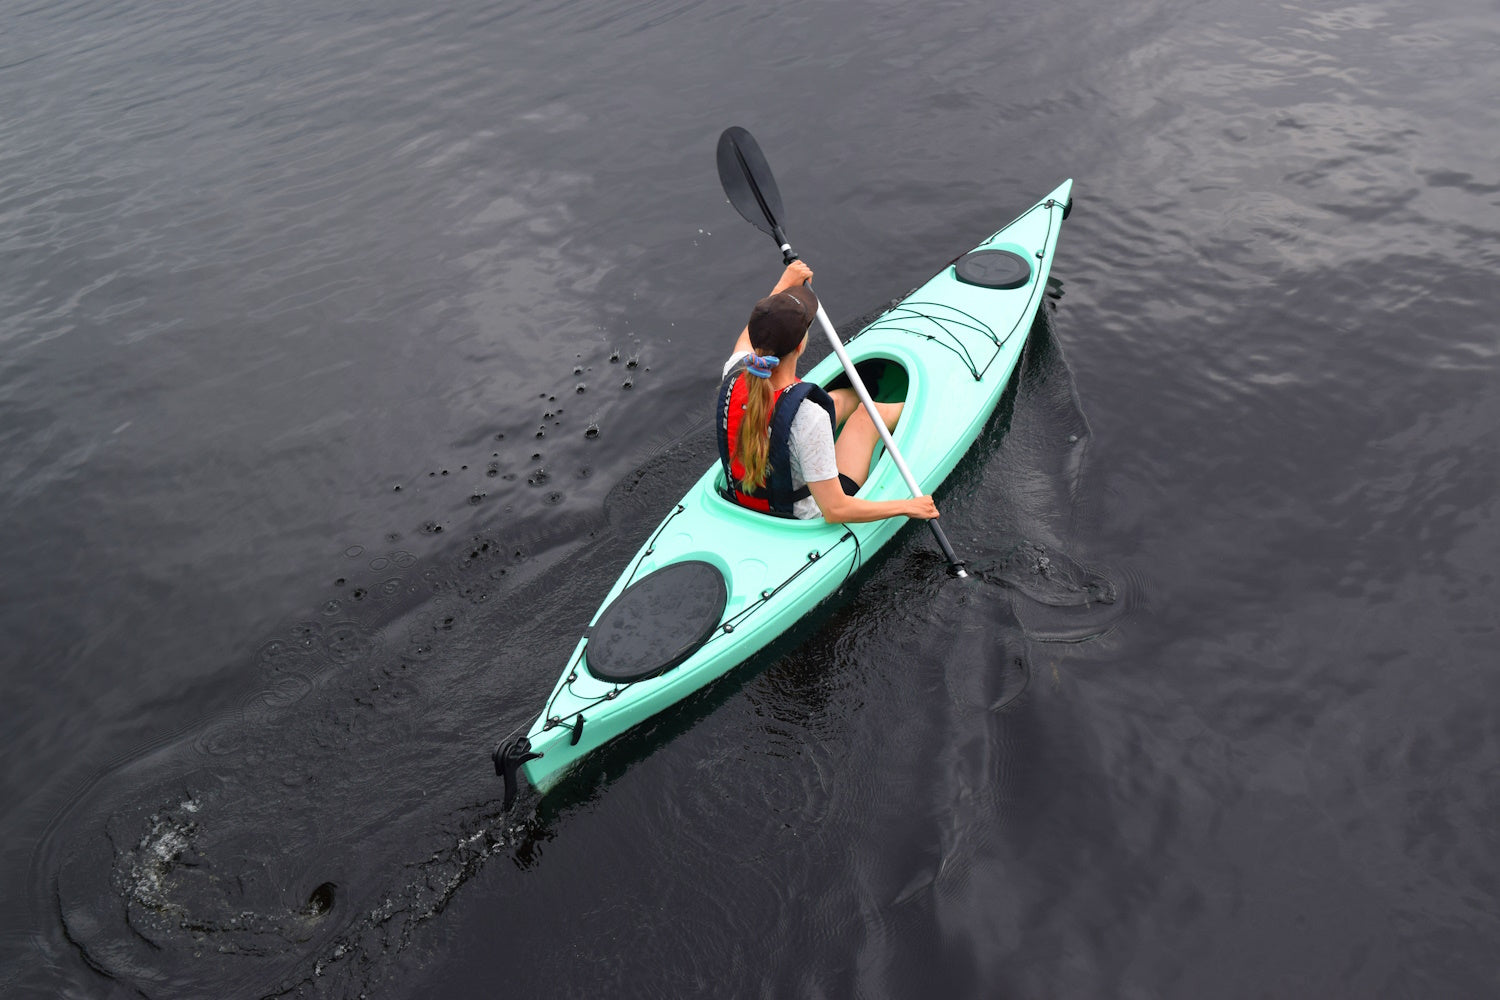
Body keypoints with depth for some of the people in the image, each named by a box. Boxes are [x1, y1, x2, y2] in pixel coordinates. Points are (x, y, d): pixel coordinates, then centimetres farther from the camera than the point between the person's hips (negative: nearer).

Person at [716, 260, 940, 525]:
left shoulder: (734, 375, -19)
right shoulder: (807, 415, -38)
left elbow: (748, 337, 9)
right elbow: (835, 510, -33)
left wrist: (783, 284, 20)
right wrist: (907, 506, -22)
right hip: (803, 521, -6)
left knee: (839, 399, 22)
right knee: (866, 413, 11)